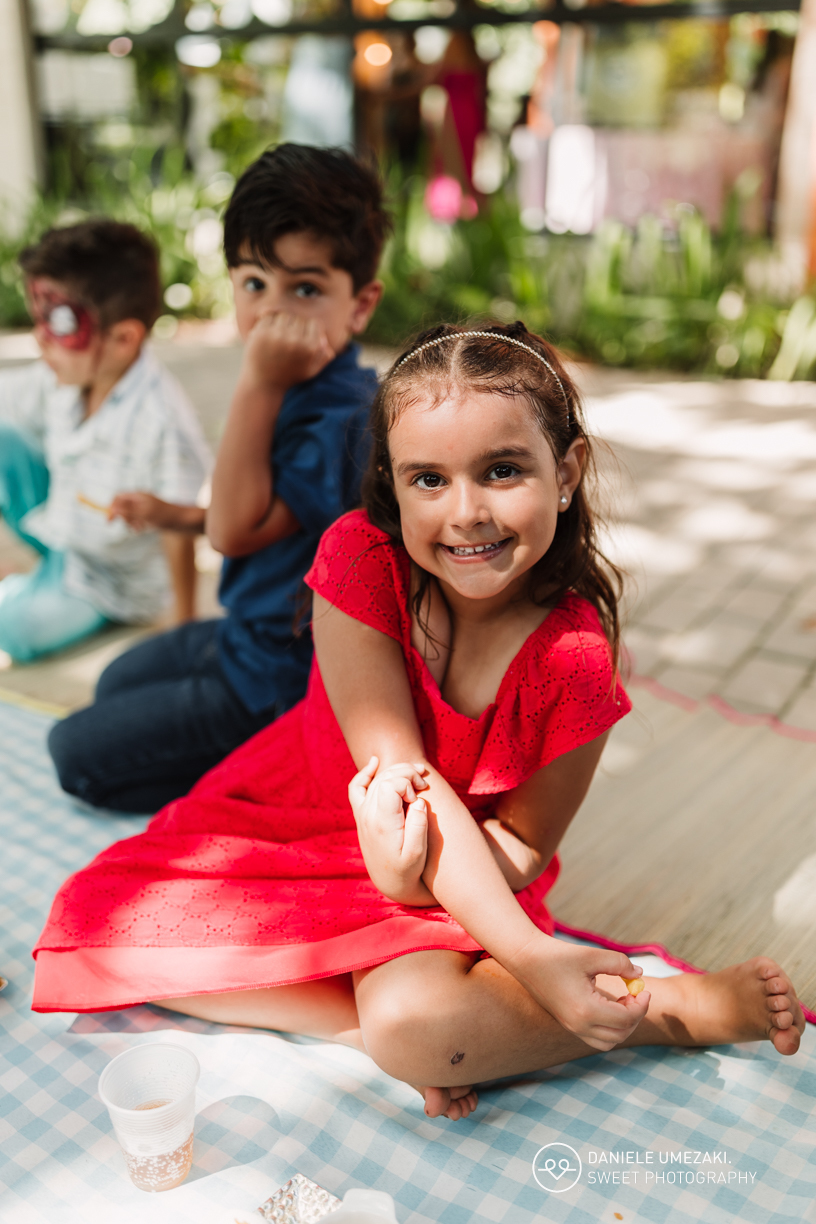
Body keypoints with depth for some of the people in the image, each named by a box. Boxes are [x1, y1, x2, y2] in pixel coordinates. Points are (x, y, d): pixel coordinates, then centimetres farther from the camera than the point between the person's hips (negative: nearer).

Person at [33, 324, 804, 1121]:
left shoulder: (574, 660, -24)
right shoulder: (362, 561, -22)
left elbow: (525, 843, -8)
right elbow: (401, 771, -26)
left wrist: (420, 868, -31)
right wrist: (533, 958, -34)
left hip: (454, 872, -3)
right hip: (292, 813, 4)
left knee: (415, 1026, -34)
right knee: (103, 924, -14)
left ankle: (686, 1006, -12)